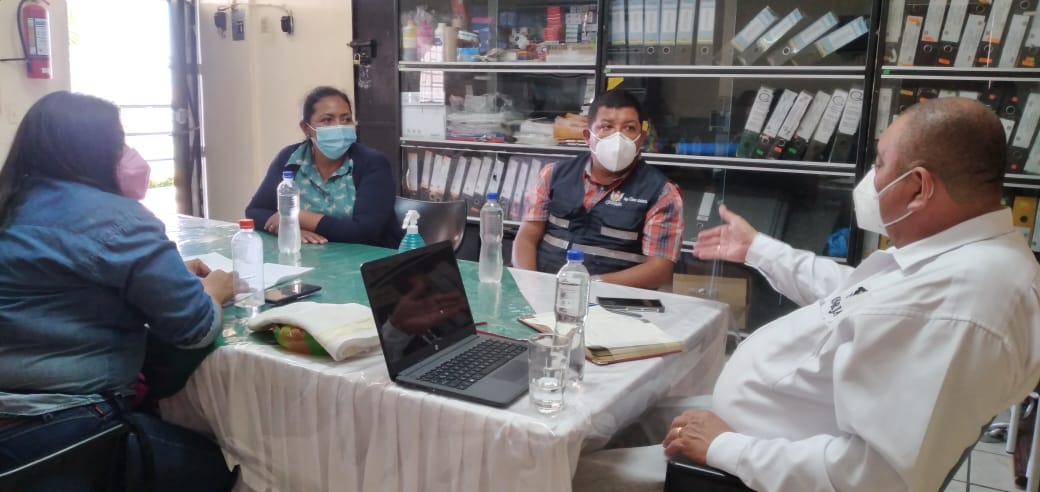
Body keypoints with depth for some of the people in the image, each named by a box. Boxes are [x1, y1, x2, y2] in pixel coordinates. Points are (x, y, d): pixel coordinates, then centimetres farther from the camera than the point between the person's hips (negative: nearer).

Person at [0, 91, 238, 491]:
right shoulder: (116, 218, -16)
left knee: (165, 427, 27)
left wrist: (173, 274, 16)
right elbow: (195, 327, -15)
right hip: (52, 432, -9)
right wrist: (211, 290, 7)